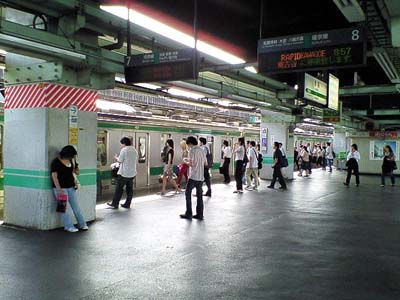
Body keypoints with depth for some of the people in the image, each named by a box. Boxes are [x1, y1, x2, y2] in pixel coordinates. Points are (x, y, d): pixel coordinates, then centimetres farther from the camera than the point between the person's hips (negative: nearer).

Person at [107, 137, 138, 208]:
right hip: (132, 173, 7)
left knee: (119, 188, 2)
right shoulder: (134, 150, 10)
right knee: (129, 189, 9)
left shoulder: (124, 150, -11)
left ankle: (115, 204, 7)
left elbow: (120, 161, -9)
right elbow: (136, 162, 14)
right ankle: (127, 204, 14)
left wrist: (116, 158, 9)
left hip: (124, 173, -7)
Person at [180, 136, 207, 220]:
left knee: (188, 194, 5)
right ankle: (200, 215, 12)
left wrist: (186, 161, 1)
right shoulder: (202, 150, 11)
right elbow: (205, 163, 17)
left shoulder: (192, 150, -11)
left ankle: (189, 214, 5)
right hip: (201, 177, 7)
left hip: (193, 176, -7)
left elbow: (192, 164, -19)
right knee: (199, 195, 10)